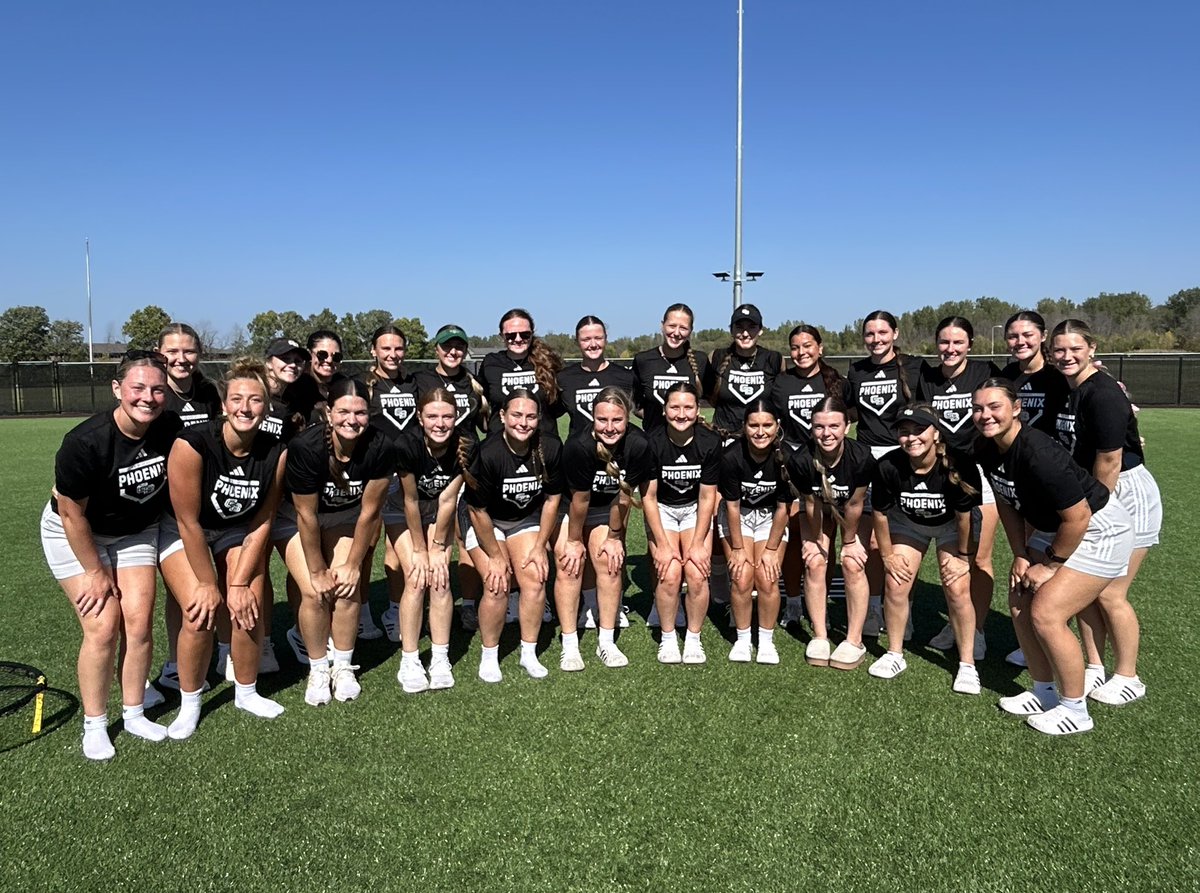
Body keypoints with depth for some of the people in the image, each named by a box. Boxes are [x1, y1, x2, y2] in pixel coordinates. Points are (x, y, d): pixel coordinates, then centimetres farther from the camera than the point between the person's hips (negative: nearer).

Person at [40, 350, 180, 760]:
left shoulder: (171, 430, -20)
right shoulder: (85, 443, -32)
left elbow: (176, 483, 1)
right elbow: (73, 514, -20)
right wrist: (95, 572, -12)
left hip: (135, 532, 4)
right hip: (75, 534, -4)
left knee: (139, 622, -1)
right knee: (102, 626, -8)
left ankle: (133, 714, 18)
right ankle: (94, 725, 11)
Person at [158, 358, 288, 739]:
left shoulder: (275, 452, -19)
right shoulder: (192, 444, -30)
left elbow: (261, 523, -10)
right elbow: (188, 522, -24)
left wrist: (240, 582, -12)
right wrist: (209, 583, -18)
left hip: (237, 529, 3)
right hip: (181, 529, -3)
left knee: (249, 609, -10)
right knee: (201, 613, -19)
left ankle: (246, 693, 16)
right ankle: (189, 703, 5)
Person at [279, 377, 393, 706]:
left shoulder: (381, 448, -26)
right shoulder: (305, 447, -33)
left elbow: (369, 511, -15)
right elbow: (306, 516, -24)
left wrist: (353, 564, -9)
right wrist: (317, 572, -15)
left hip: (345, 516, 2)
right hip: (296, 515, -2)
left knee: (347, 587, -11)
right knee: (315, 592, -14)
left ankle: (343, 667, 10)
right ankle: (318, 670, 8)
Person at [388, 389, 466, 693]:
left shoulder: (463, 447, -24)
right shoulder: (406, 445, -32)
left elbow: (448, 500, -15)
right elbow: (410, 500, -21)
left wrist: (439, 546, -10)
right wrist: (419, 550, -14)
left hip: (440, 513, 2)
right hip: (402, 512, -2)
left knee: (440, 577, -9)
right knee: (416, 579, -13)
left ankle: (440, 659, 1)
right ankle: (409, 662, -5)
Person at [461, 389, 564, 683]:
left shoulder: (551, 449, -18)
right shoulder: (487, 454, -30)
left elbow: (552, 499, -5)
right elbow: (478, 511, -20)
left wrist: (540, 546, -5)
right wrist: (496, 556, -13)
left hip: (526, 518, 3)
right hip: (484, 521, -3)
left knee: (535, 579, -11)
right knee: (497, 584, -15)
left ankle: (529, 654, 7)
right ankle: (489, 657, 5)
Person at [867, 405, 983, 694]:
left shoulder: (958, 465, -34)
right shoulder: (888, 466, -29)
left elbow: (964, 515, -18)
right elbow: (880, 513, -12)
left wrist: (962, 555, -7)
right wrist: (887, 555, -4)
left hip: (951, 523, -2)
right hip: (908, 521, 2)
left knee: (957, 589, -11)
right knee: (895, 585, -6)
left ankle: (967, 664, 6)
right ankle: (895, 655, 14)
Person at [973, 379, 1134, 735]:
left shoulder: (1038, 455, -33)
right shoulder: (987, 450, -7)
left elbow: (1078, 517, -27)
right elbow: (1007, 502, 8)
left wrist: (1049, 566, -15)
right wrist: (1021, 556, 3)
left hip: (1099, 530, -9)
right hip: (1054, 528, 9)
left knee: (1045, 613, -13)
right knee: (1020, 601, 6)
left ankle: (1075, 710, 7)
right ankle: (1044, 692, 23)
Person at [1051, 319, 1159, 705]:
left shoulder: (1103, 395, -22)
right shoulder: (1065, 391, 4)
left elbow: (1109, 461, -22)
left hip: (1127, 497, -8)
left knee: (1109, 593, -1)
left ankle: (1127, 679, 17)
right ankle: (1095, 668, 24)